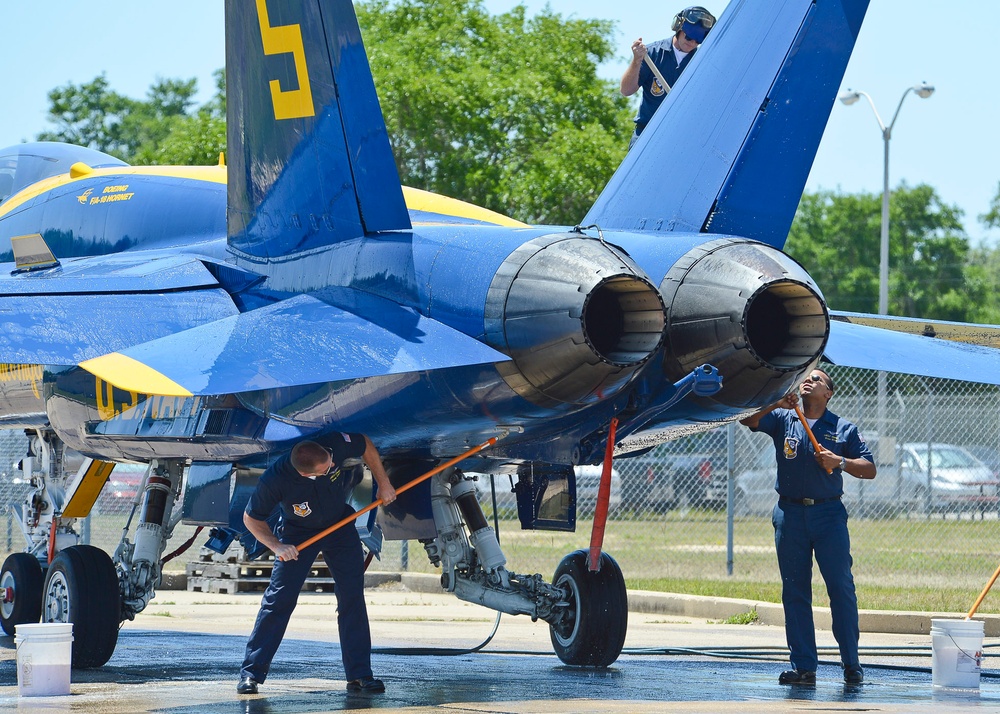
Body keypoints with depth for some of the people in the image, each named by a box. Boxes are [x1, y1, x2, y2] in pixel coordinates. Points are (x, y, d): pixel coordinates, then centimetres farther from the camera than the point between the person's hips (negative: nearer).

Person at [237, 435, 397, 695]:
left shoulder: (335, 444, -31)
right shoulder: (274, 480, -35)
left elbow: (366, 445, -7)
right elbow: (251, 518, -17)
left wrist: (383, 484, -4)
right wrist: (277, 546, -29)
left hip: (340, 525, 3)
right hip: (298, 534, -3)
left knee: (353, 597, -2)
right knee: (279, 598, -11)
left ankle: (359, 675, 4)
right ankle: (251, 672, -5)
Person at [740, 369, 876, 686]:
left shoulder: (843, 428, 9)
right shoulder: (782, 419, 12)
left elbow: (869, 469, 5)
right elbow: (747, 420, -3)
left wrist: (839, 462, -12)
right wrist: (776, 403, -16)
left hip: (829, 513, -1)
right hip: (790, 513, 1)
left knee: (841, 587, -5)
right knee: (794, 591, 2)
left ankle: (851, 664, 3)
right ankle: (803, 666, 5)